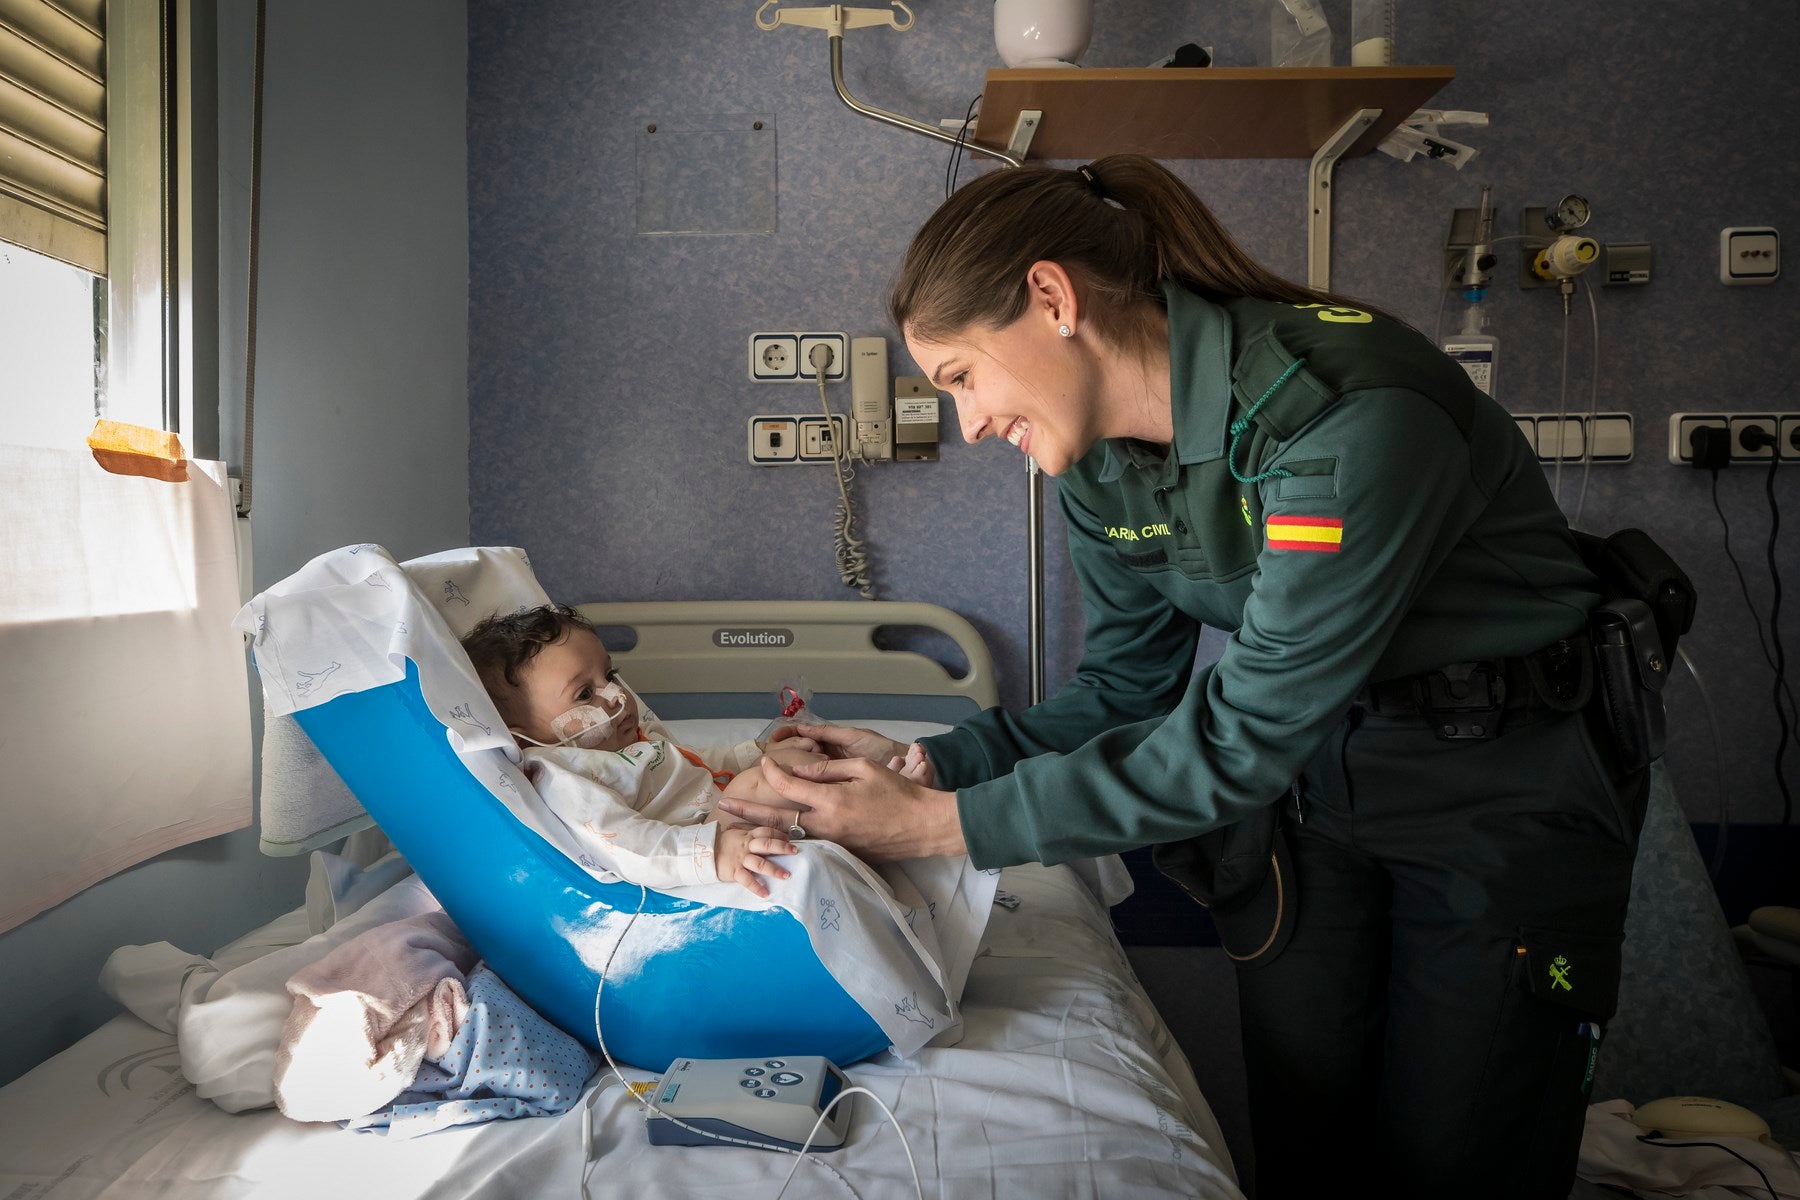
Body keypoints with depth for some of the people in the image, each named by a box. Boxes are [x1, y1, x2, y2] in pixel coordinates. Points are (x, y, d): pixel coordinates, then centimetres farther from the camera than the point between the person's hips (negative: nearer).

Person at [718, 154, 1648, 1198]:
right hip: (1310, 770, 6)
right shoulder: (1101, 464, -6)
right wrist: (929, 765, -11)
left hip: (1503, 782, -5)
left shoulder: (1350, 414, -31)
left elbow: (1240, 740, -30)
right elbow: (1128, 689, 3)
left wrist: (941, 826, -27)